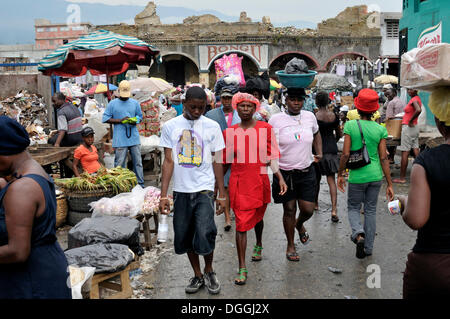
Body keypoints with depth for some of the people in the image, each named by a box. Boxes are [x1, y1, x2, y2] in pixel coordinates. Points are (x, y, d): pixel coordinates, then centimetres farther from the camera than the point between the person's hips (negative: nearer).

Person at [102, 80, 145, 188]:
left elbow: (140, 116, 18)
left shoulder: (135, 103, 11)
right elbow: (106, 119, 1)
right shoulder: (112, 104, 3)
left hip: (134, 138, 3)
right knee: (119, 164, 0)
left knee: (138, 162, 6)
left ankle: (140, 184, 14)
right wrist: (120, 120, -12)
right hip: (120, 140, -3)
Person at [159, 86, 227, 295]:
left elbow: (217, 162, 3)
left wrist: (222, 195, 2)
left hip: (204, 189, -2)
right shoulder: (170, 126, 1)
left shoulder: (212, 127, 0)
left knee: (205, 235, -12)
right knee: (184, 236, 10)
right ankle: (197, 275, 31)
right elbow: (168, 161, 1)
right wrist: (163, 195, -5)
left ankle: (209, 271, 16)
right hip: (181, 191, 2)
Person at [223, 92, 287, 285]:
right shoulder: (229, 132, 1)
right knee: (241, 224, -5)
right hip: (238, 182, -1)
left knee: (257, 217, 22)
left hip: (260, 180, 1)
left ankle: (258, 245, 52)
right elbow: (225, 161, 9)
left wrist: (280, 178, -8)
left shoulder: (265, 128, 0)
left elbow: (272, 157, 1)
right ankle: (242, 268, 1)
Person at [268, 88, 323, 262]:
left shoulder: (310, 116, 3)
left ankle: (299, 224, 39)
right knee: (289, 210, 6)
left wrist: (319, 153, 13)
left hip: (306, 171, 3)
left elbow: (316, 134, 23)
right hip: (284, 173, -2)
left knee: (308, 209, 1)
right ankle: (290, 246, 26)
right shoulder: (276, 119, -7)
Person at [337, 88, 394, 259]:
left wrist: (340, 174, 3)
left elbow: (345, 154, -12)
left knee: (353, 207, 16)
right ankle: (368, 248, 22)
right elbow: (384, 158, -3)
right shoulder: (380, 129, -3)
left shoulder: (350, 126, -10)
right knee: (371, 210, 15)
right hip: (375, 175, 3)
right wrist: (390, 184, 3)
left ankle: (358, 233, -12)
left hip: (357, 176, -2)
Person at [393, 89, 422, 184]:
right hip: (415, 127, 9)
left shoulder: (414, 99, -15)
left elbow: (418, 110, -33)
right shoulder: (416, 99, 14)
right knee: (415, 150, 10)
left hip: (408, 127, -9)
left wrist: (410, 121, -23)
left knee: (405, 153, -5)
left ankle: (402, 178, -1)